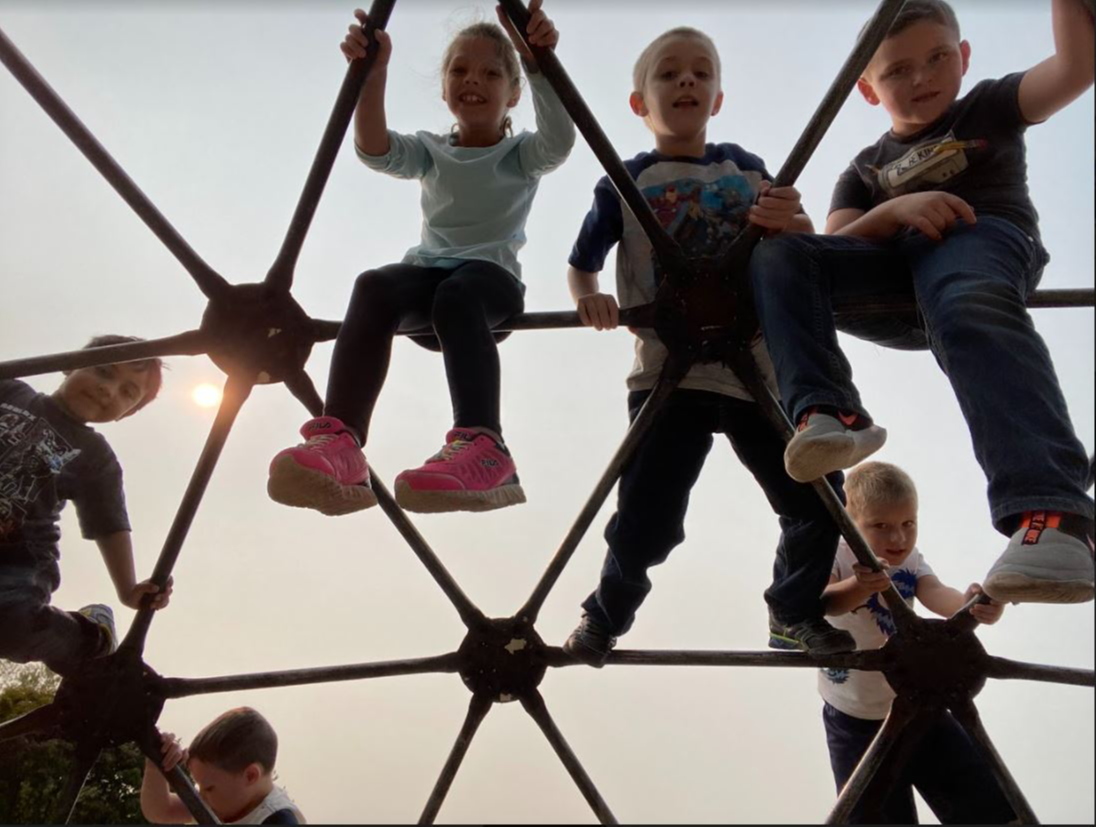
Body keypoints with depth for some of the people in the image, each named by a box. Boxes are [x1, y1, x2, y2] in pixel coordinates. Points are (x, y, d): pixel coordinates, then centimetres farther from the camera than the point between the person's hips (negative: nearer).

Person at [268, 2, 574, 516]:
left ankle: (483, 447, -52)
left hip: (492, 276, -2)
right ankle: (339, 442, -49)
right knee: (375, 284, -32)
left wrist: (538, 63, -30)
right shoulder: (430, 152, 18)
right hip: (428, 273, 2)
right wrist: (373, 73, -21)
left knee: (456, 294, -38)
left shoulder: (522, 155, 11)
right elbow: (374, 151, -4)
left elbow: (559, 138, -13)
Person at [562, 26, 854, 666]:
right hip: (669, 373, -2)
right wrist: (589, 297, -16)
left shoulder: (747, 169, 12)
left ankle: (795, 610, 28)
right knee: (647, 524, -10)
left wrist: (792, 224, -13)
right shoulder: (626, 183, 6)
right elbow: (581, 265, 7)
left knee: (818, 501, -1)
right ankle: (607, 615, 22)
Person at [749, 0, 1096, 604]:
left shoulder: (988, 108, 25)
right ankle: (827, 413, -37)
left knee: (970, 310, -40)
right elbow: (834, 247, 12)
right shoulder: (866, 170, 30)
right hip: (896, 276, 3)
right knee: (777, 254, -20)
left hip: (981, 234, -3)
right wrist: (894, 211, -6)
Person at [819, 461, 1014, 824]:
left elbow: (936, 595, -24)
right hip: (854, 721, -3)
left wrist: (969, 604, -47)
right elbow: (818, 603, -36)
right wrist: (859, 587, -57)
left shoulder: (911, 561, -4)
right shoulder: (838, 556, -17)